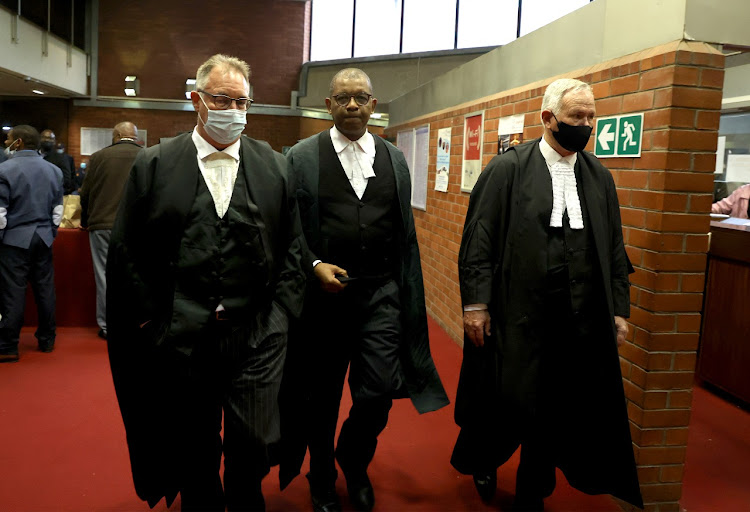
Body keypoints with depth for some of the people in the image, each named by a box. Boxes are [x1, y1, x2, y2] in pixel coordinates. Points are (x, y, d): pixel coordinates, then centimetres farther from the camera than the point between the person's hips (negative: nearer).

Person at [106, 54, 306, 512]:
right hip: (181, 341, 0)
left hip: (257, 339, 1)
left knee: (255, 447, 3)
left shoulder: (275, 167, 6)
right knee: (195, 455, 14)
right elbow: (126, 252, 3)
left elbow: (293, 250, 7)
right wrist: (153, 320, -2)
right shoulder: (153, 165, 3)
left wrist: (280, 316, 0)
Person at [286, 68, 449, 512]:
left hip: (381, 293, 2)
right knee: (323, 397, 11)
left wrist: (408, 294, 8)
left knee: (378, 392, -4)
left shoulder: (394, 159, 8)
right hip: (324, 292, -1)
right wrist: (314, 265, -15)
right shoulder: (302, 157, 0)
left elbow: (405, 233, 10)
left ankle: (354, 463, 29)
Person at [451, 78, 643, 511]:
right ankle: (485, 462, 38)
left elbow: (615, 251, 13)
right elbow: (478, 240, -6)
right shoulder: (508, 169, -3)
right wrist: (475, 304, -11)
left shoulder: (600, 178, 10)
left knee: (556, 410, 11)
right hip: (515, 314, -4)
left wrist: (619, 309, 8)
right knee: (505, 401, 5)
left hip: (578, 321, 4)